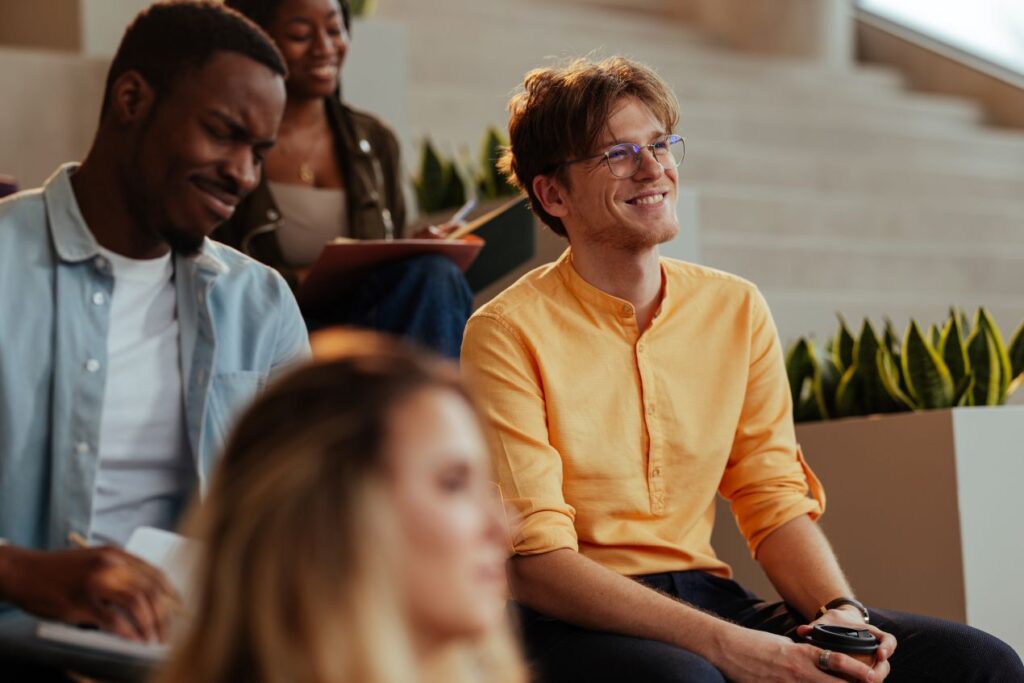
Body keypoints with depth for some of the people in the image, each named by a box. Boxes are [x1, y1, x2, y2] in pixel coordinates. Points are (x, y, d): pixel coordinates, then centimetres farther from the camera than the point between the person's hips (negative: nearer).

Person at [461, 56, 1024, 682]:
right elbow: (535, 561, -14)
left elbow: (775, 501, 9)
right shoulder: (509, 333, -9)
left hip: (708, 599, 5)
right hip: (572, 623, -5)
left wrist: (840, 610, -12)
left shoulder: (738, 310, 9)